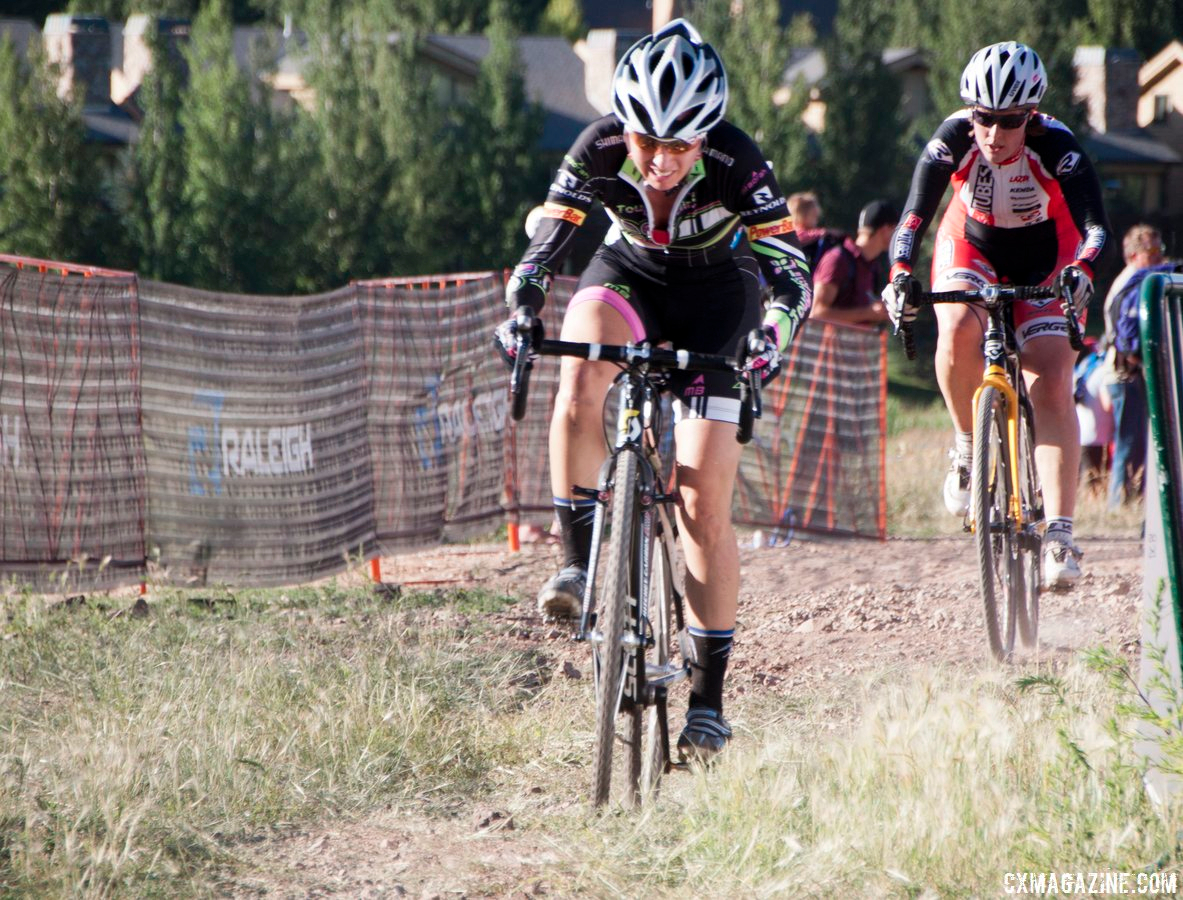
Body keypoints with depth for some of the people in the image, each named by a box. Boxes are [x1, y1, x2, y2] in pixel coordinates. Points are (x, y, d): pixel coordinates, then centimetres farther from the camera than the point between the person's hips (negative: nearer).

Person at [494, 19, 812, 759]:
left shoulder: (736, 163, -30)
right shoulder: (599, 151, -25)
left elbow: (792, 270, -29)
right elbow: (544, 247, -20)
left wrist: (773, 338, -48)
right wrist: (519, 315, -39)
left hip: (718, 289, -2)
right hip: (631, 275, 2)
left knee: (705, 508, -8)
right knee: (580, 373, -36)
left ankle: (710, 698, 1)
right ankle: (579, 563, -24)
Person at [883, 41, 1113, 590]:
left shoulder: (1056, 147, -30)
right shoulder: (953, 140, -27)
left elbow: (1096, 225, -38)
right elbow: (915, 214, -31)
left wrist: (1081, 271, -58)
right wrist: (900, 273, -49)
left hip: (1045, 260, -1)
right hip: (971, 247, 1)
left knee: (1051, 386, -18)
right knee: (958, 332, -32)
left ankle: (1060, 535, -20)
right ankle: (967, 446, -7)